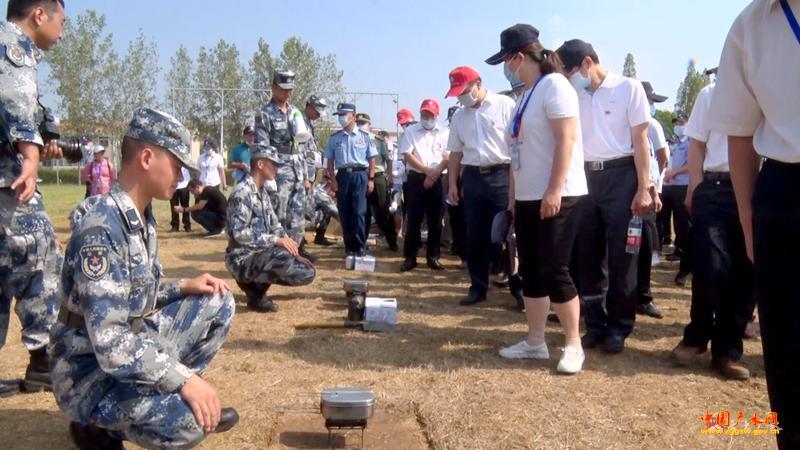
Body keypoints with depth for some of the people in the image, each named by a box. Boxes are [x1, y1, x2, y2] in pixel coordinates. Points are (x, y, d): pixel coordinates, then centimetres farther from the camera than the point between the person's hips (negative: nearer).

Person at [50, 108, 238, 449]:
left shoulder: (141, 217, 4)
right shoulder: (101, 226, -26)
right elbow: (108, 340, -32)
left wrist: (184, 287, 0)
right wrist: (186, 379, -31)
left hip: (132, 348, 9)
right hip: (89, 370, -9)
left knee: (218, 304, 5)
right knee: (188, 423, -29)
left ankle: (166, 397, 12)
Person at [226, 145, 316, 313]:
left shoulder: (263, 192, 12)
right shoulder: (242, 192, -17)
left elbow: (275, 227, 15)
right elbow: (240, 234, -26)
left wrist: (296, 254, 6)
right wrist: (276, 240, -28)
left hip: (260, 253, 9)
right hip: (242, 258, -9)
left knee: (307, 273, 3)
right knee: (285, 257, -35)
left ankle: (256, 282, 10)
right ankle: (255, 294, -10)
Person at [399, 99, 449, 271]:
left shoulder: (444, 133, 7)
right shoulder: (410, 131, 6)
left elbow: (447, 158, 1)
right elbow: (407, 155, -3)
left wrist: (434, 175, -11)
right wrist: (427, 171, -11)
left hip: (436, 180, 1)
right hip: (416, 178, -1)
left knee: (435, 220, 4)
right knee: (413, 219, -2)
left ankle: (433, 257, 12)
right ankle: (410, 257, 3)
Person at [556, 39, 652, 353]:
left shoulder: (628, 88, -2)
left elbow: (640, 142, -4)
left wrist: (643, 189, -10)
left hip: (620, 177, -4)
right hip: (585, 178, 5)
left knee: (621, 257, 1)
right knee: (588, 257, 8)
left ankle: (619, 327, 13)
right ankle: (595, 324, 20)